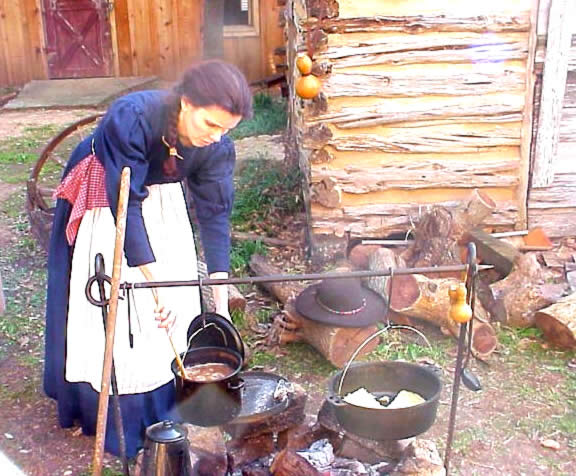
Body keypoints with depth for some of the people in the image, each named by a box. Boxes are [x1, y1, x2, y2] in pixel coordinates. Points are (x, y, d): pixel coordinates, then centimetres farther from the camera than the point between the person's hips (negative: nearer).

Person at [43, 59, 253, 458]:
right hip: (101, 196, -4)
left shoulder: (218, 147, -24)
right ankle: (103, 410, 18)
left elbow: (215, 216, -20)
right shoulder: (131, 117, -38)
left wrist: (221, 302, -22)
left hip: (159, 198, 4)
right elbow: (125, 206, -36)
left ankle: (164, 402, 24)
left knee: (174, 307, 4)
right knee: (104, 308, 0)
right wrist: (155, 279, -38)